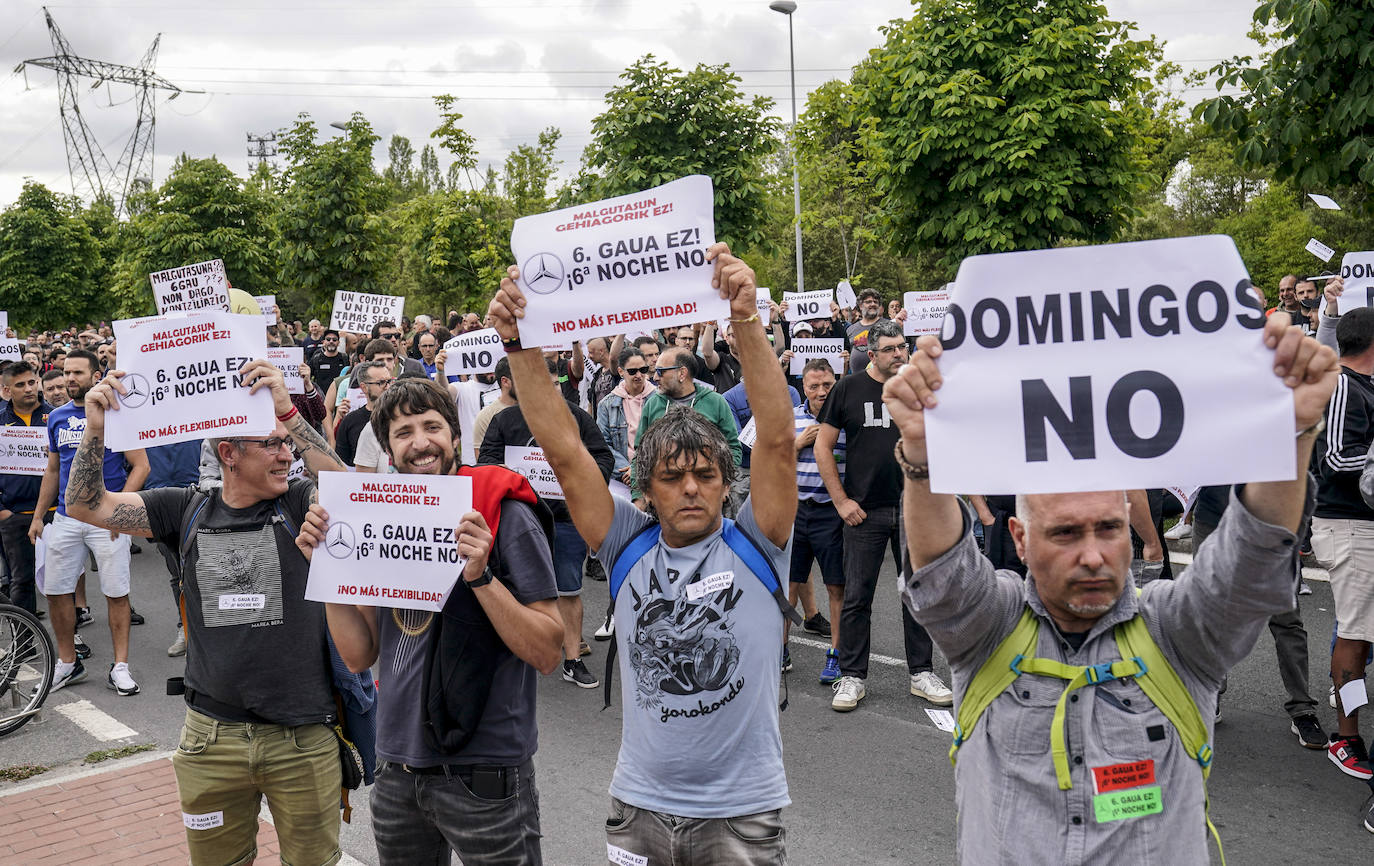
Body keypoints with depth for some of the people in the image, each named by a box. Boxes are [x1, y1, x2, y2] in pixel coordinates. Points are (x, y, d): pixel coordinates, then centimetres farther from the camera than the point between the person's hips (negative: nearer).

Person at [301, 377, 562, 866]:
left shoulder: (503, 514, -11)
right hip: (397, 767, 5)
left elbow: (546, 653, -15)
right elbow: (360, 655, 5)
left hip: (484, 771, -5)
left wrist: (481, 575, -26)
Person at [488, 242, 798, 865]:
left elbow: (776, 440, -20)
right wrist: (520, 346, -18)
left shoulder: (752, 547, -7)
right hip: (640, 806, 2)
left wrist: (747, 321, -31)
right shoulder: (629, 547, -1)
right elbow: (564, 450, -8)